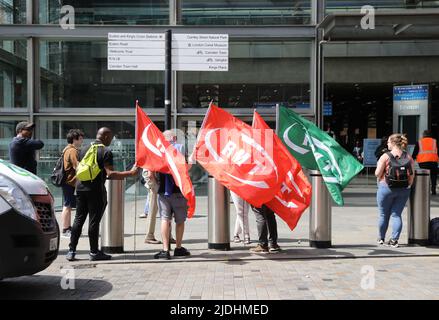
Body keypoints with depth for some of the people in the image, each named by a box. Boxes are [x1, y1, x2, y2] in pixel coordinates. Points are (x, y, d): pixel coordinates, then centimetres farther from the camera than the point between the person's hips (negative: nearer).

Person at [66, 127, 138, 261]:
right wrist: (130, 173, -14)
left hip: (81, 187, 6)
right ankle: (94, 252, 9)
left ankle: (71, 251, 12)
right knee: (94, 221, 0)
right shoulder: (106, 152, -9)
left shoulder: (84, 149, 13)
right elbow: (110, 174, -17)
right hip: (95, 190, -6)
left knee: (79, 219, 11)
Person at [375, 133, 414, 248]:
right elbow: (412, 174, 1)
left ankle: (381, 239, 25)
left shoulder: (385, 156, -12)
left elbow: (377, 173, -11)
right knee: (396, 215, 9)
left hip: (386, 187, -3)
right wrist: (408, 186, 14)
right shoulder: (408, 157, 1)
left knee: (384, 215, 12)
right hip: (403, 189, 3)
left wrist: (379, 180, 10)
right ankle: (394, 240, 0)